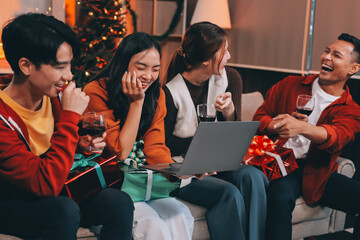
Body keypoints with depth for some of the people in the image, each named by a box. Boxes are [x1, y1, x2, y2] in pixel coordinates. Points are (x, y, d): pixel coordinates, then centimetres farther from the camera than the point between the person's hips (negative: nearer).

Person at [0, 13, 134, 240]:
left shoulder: (53, 94, -7)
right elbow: (46, 184, -34)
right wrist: (70, 116, -32)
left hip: (49, 192, 6)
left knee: (119, 202, -17)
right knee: (65, 210, -36)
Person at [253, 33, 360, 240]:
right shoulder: (290, 85, 14)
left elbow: (335, 137, -15)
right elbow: (259, 119, 13)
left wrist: (301, 127, -36)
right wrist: (279, 125, -11)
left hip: (319, 175, 1)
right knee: (281, 197, -34)